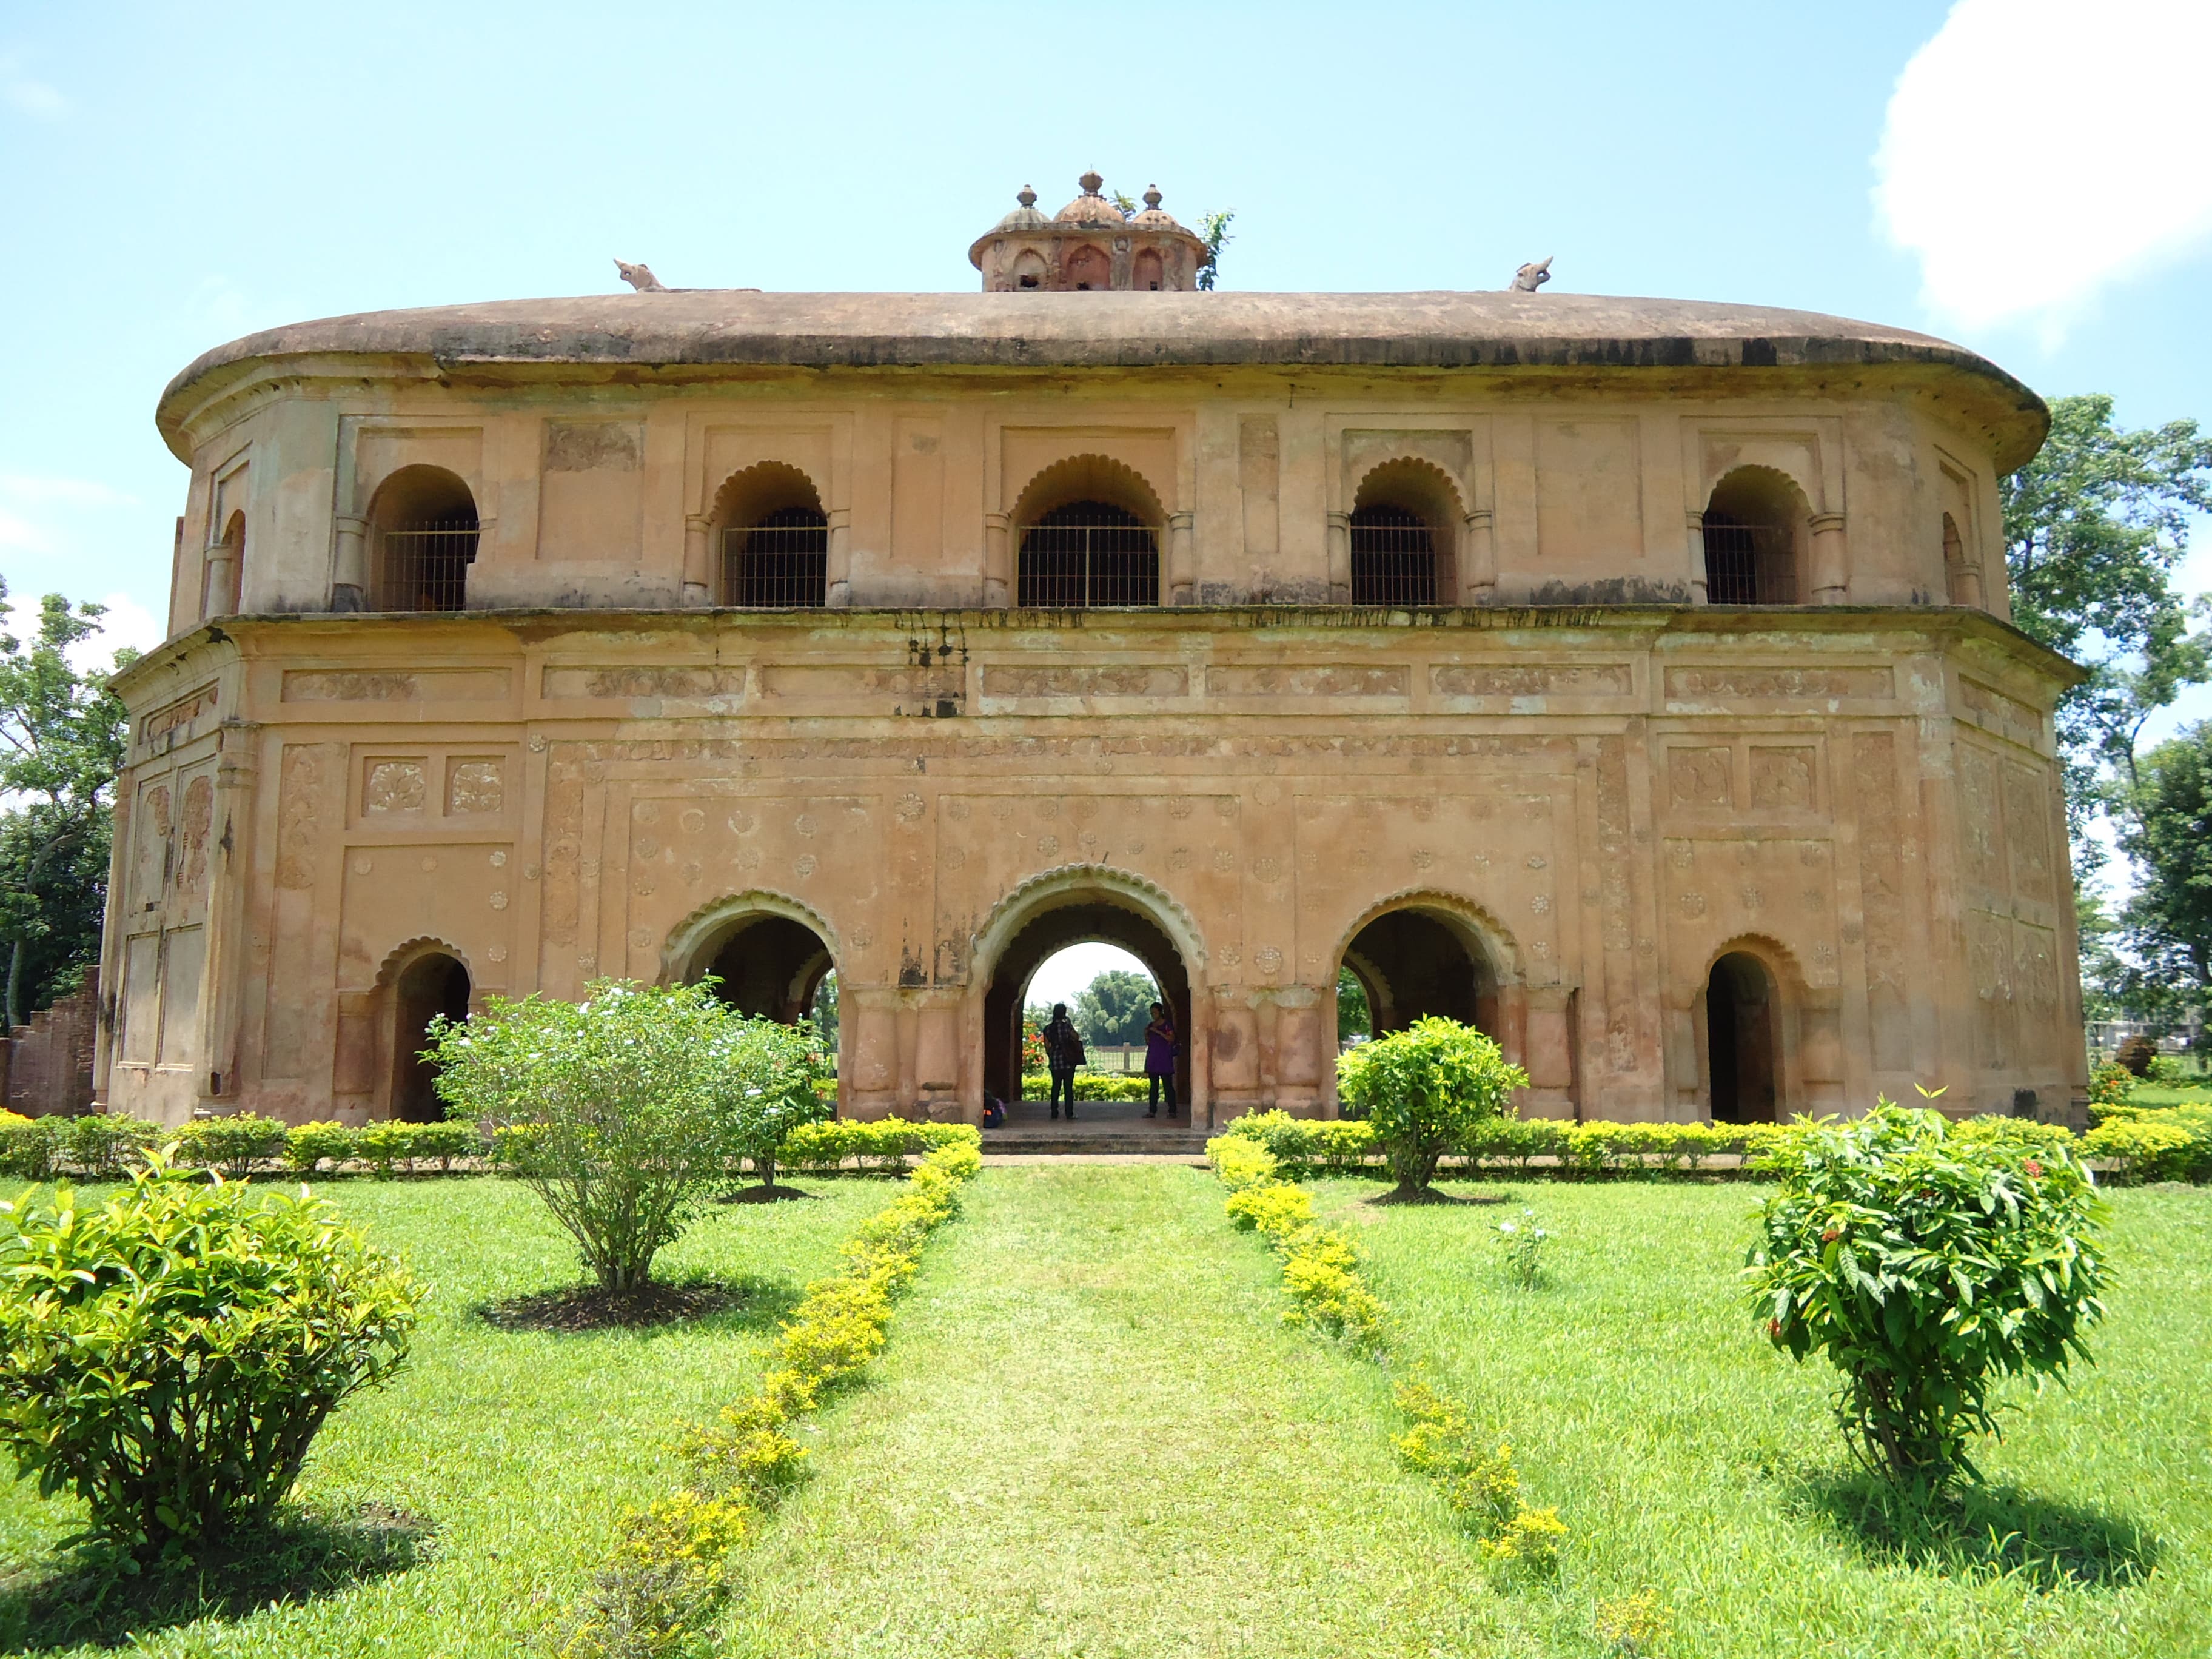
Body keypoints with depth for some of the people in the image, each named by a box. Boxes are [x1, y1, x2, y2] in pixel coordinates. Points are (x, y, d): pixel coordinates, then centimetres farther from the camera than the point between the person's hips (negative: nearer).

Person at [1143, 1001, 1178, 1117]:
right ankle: (1152, 1111, 9)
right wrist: (1146, 1034, -1)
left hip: (1164, 1059, -6)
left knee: (1168, 1085, -6)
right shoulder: (1151, 1025, 15)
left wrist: (1158, 1032, -18)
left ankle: (1172, 1111, -4)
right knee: (1153, 1086, 6)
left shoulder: (1167, 1024, -2)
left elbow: (1172, 1039, -12)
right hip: (1152, 1058, 6)